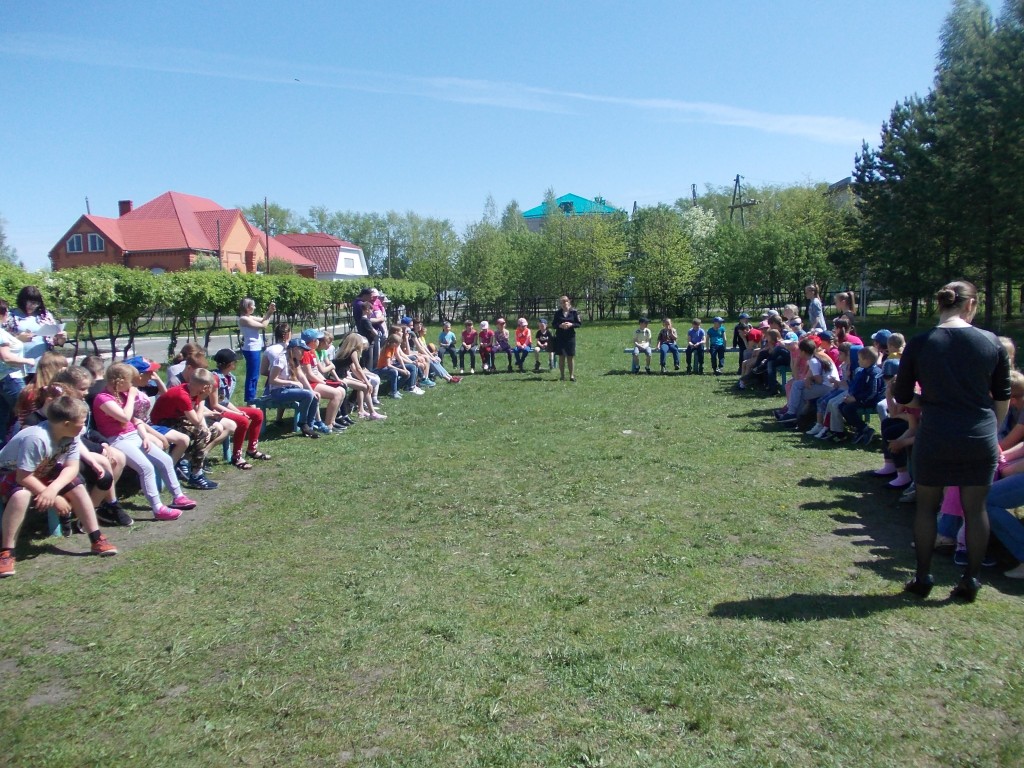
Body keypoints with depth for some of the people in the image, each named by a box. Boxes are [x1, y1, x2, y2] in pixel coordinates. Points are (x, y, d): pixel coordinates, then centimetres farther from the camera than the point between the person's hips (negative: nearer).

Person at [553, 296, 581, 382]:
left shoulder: (574, 312, 1)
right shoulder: (557, 313, 4)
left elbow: (579, 323, 1)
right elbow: (553, 324, 5)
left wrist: (571, 324, -15)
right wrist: (560, 325, -14)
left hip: (570, 337, -1)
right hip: (560, 337, 1)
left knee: (571, 357, 0)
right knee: (561, 356, 5)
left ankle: (572, 375, 6)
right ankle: (562, 375, 11)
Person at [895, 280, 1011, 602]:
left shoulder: (918, 344, -7)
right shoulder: (993, 343, -3)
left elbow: (902, 397, 1)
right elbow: (1002, 397, 7)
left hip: (934, 439, -1)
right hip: (980, 440, 1)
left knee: (926, 506, 12)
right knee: (975, 508, 12)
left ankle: (923, 578, 18)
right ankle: (971, 581, 21)